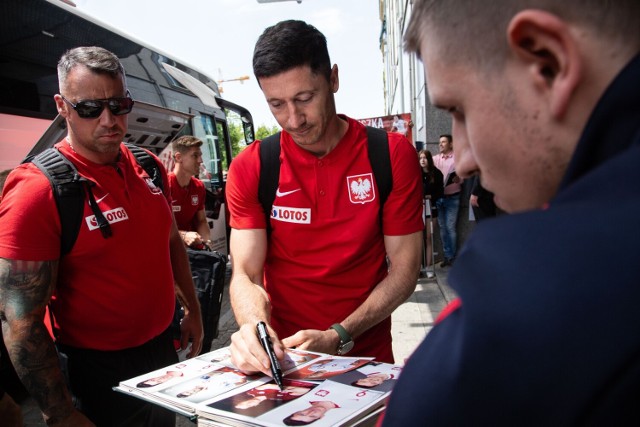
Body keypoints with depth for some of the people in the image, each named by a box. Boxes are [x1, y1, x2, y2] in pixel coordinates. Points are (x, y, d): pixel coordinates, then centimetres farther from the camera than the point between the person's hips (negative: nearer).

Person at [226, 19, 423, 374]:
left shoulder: (392, 155, -7)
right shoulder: (249, 169, -5)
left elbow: (404, 271, -7)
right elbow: (246, 275, -8)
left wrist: (338, 338, -17)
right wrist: (253, 326, -29)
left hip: (367, 356, 0)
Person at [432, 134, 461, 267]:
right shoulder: (435, 158, 11)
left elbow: (462, 177, -7)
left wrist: (457, 179, -26)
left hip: (452, 198, -4)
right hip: (438, 197, 4)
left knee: (450, 227, -4)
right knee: (442, 228, 7)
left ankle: (452, 257, 7)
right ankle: (447, 256, 15)